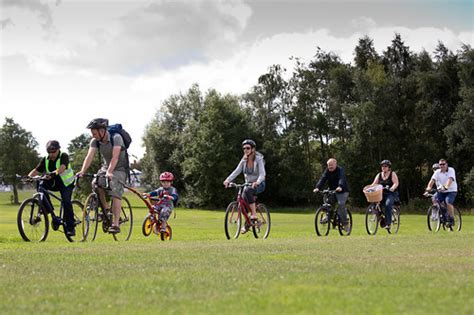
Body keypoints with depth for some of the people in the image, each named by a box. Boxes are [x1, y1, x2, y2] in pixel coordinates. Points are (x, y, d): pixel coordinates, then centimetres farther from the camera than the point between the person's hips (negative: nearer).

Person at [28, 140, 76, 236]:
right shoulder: (45, 160, -5)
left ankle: (70, 227, -15)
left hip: (66, 183, -5)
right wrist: (29, 177, -35)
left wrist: (54, 173, -57)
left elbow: (62, 168, -37)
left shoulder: (64, 156, -18)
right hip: (54, 183, 5)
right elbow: (36, 170, -14)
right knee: (41, 185, -22)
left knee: (66, 201, -24)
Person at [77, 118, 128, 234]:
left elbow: (115, 157, -36)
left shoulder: (116, 138, -25)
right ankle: (106, 210, -1)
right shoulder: (95, 141, -9)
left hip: (119, 169, -5)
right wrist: (82, 171, -36)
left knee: (115, 194, -21)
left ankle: (115, 224, -24)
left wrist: (109, 172, -49)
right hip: (105, 167, 5)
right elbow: (89, 156, -19)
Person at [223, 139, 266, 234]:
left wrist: (257, 182, -47)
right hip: (248, 184, 6)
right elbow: (236, 171, -9)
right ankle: (247, 224, 14)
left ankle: (254, 215, -29)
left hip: (259, 184, -5)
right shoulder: (244, 160, 0)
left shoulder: (258, 159, -16)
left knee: (247, 191, -36)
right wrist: (228, 180, -25)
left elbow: (262, 174, -27)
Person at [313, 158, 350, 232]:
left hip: (342, 191, -6)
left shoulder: (340, 170, -14)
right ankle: (328, 216, 3)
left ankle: (345, 223, -15)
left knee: (341, 204, -24)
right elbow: (322, 179, -11)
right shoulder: (327, 171, 2)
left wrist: (340, 187, -52)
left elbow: (342, 179, -32)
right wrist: (317, 187, -28)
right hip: (332, 191, 6)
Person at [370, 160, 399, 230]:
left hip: (391, 194, -4)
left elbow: (396, 183, -10)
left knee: (387, 204, -30)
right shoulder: (379, 175, 16)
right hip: (382, 194, 4)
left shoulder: (392, 174, 3)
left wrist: (392, 188, -31)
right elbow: (374, 184, 8)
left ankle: (388, 223, -28)